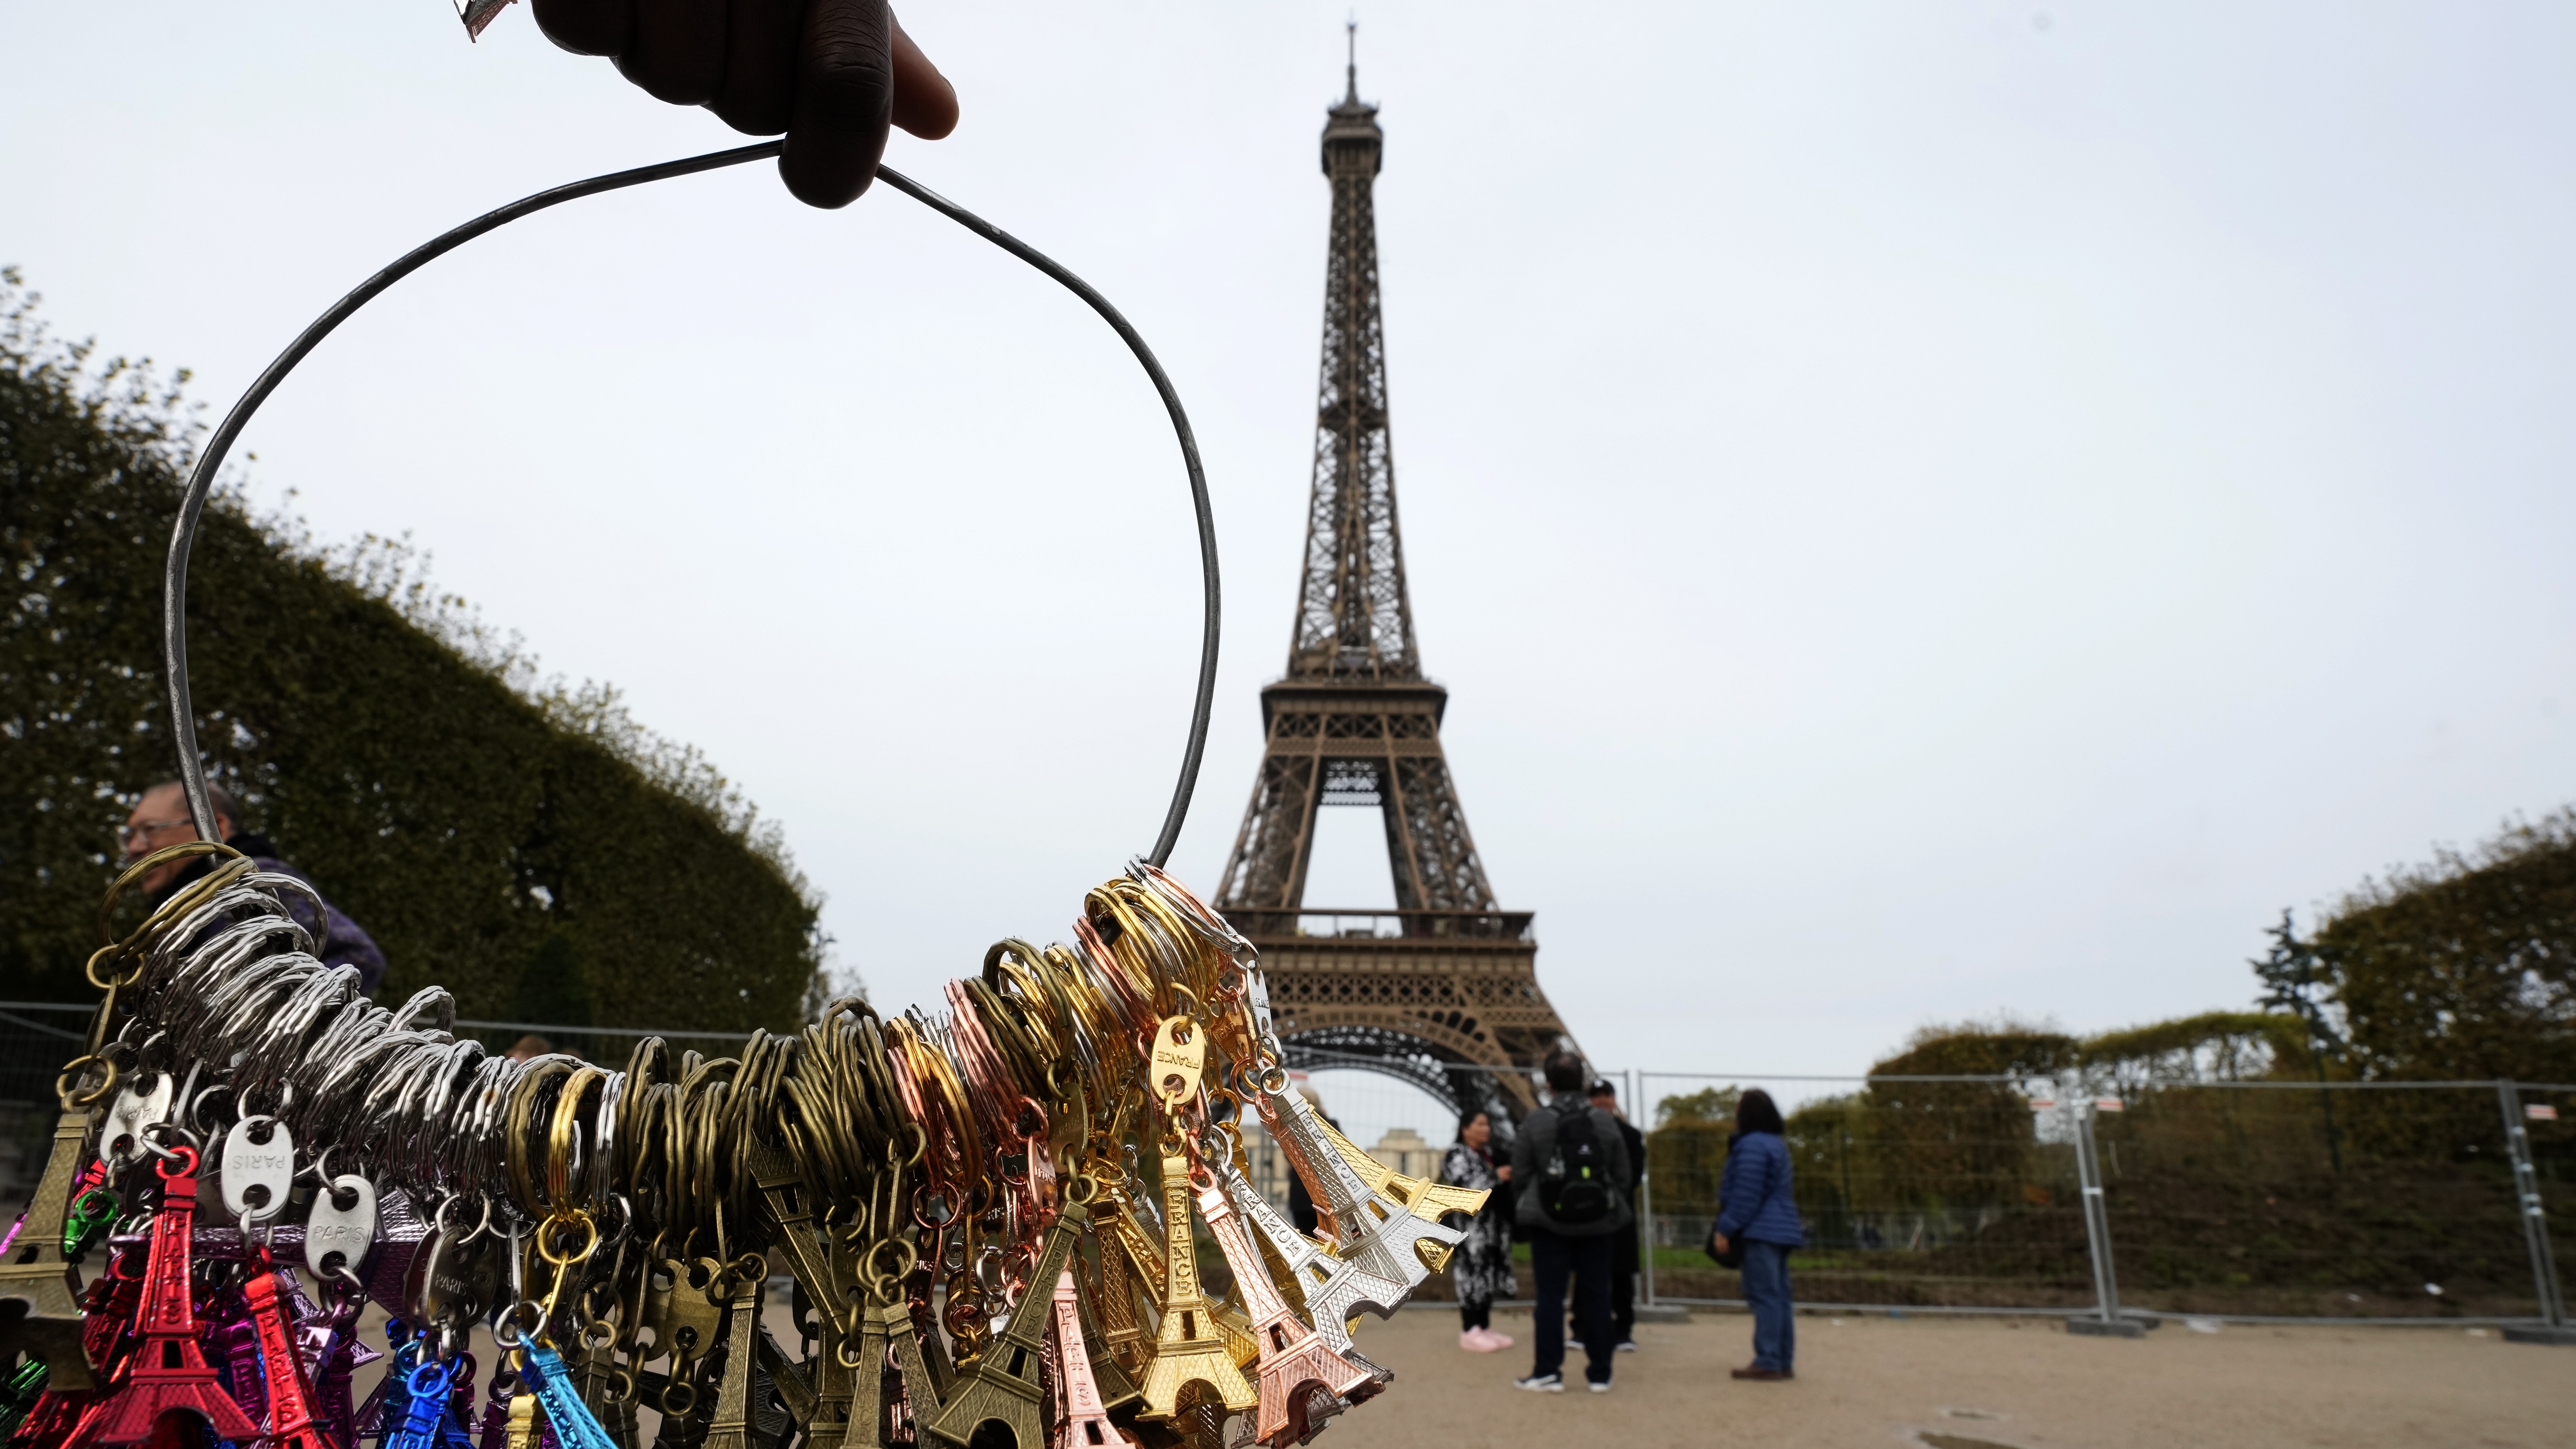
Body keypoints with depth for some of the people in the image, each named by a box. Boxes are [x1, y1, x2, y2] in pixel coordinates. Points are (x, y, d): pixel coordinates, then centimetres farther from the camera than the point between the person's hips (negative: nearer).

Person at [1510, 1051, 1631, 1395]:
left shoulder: (1534, 1122, -8)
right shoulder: (1606, 1121, -2)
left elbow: (1520, 1175, -4)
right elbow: (1622, 1173, 1)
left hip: (1549, 1223, -2)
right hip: (1597, 1223, 2)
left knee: (1550, 1295, 4)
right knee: (1596, 1296, 9)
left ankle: (1548, 1372, 6)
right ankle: (1600, 1374, 15)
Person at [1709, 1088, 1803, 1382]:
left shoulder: (1751, 1145, -14)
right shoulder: (1777, 1144, 17)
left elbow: (1746, 1195, -17)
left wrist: (1725, 1229, -12)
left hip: (1761, 1232, -10)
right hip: (1781, 1230, 10)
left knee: (1764, 1296, -8)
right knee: (1779, 1296, 10)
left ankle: (1768, 1362, -8)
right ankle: (1785, 1362, 13)